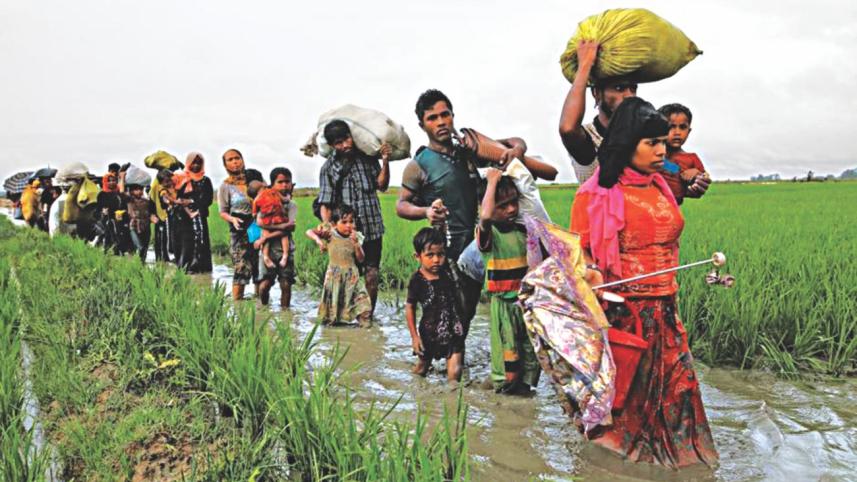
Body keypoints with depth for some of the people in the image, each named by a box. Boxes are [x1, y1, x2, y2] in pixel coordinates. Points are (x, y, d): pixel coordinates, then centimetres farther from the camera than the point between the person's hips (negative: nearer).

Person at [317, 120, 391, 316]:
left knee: (371, 276, 0)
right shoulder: (329, 167, 2)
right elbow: (325, 204, -1)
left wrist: (385, 161, -10)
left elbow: (381, 185, 4)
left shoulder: (367, 157, 5)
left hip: (371, 228, 1)